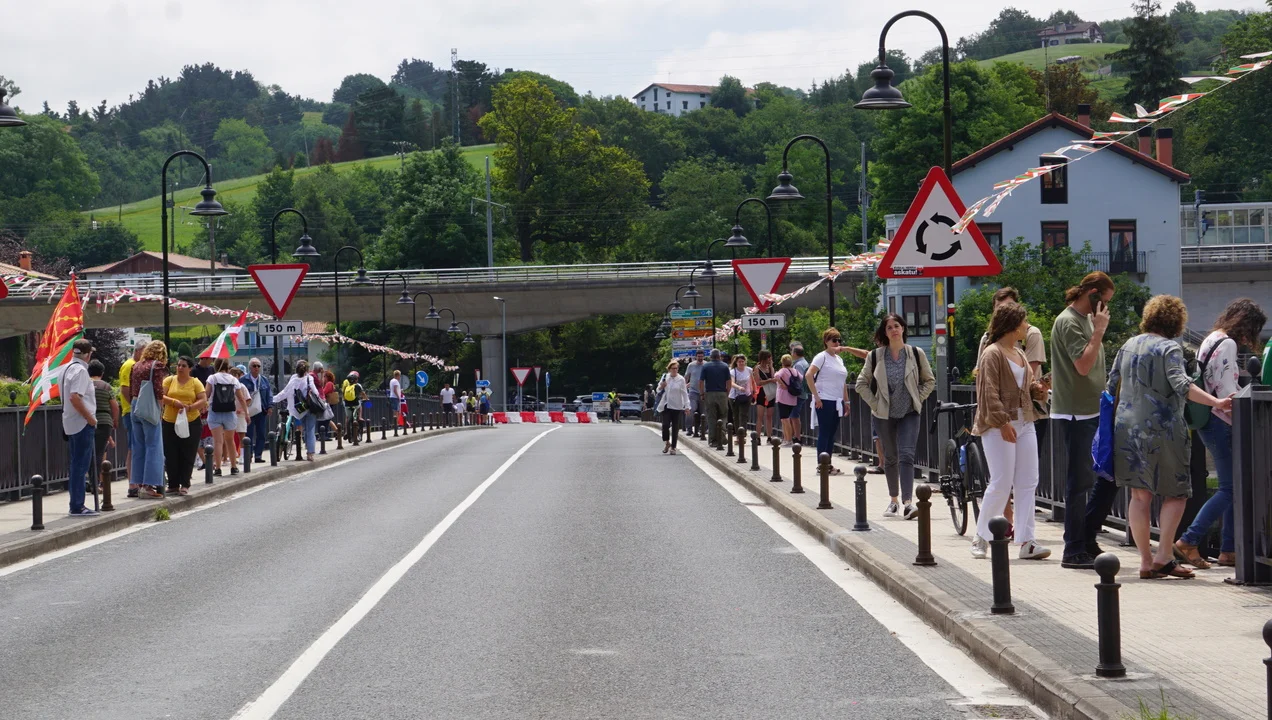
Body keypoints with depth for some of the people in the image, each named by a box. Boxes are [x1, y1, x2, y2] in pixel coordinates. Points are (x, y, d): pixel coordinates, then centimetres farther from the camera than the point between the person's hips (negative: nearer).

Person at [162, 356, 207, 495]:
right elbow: (160, 396, -3)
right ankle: (173, 485, 12)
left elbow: (203, 400, -3)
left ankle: (185, 485, 7)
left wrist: (189, 407, -18)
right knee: (171, 456, 3)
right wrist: (174, 402, -19)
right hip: (170, 423, 1)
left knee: (187, 456, 1)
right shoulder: (169, 380, 5)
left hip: (191, 423, -1)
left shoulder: (195, 383, 3)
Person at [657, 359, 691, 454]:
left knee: (675, 428, 2)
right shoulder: (665, 377, 5)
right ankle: (667, 442, 11)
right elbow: (659, 390, 15)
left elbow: (684, 393, -2)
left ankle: (673, 447, 11)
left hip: (677, 407, -1)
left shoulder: (681, 379, -2)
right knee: (665, 425, -12)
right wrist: (661, 386, -9)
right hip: (666, 406, 1)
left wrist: (687, 406, -10)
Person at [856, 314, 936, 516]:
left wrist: (918, 400, -1)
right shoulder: (875, 356, -2)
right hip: (884, 415, 2)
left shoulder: (916, 354, -3)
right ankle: (893, 500, 25)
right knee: (890, 458, 11)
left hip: (909, 414, -2)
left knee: (907, 456, -15)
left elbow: (929, 381, 9)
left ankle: (907, 502, -22)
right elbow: (861, 384, 5)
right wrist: (874, 404, -3)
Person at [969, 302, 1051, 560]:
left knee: (1028, 483, 2)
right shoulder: (992, 354, -9)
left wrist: (1038, 388, 2)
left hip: (1024, 424, 8)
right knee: (1001, 484, -7)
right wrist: (1002, 422, -21)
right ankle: (981, 537, 7)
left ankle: (1026, 542, 2)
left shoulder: (1020, 354, 17)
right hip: (999, 426, -8)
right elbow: (989, 393, -15)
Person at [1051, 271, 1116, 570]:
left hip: (1095, 413, 10)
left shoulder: (1087, 320, 16)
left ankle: (1087, 537, 20)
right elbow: (1083, 365, -22)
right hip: (1075, 416, -9)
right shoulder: (1068, 322, -13)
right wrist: (1100, 330, -16)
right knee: (1079, 483, -5)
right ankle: (1074, 551, 2)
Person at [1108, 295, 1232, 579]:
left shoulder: (1128, 346, 12)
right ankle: (1164, 557, -4)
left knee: (1140, 496, 8)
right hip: (1161, 430, -6)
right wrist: (1216, 402, -27)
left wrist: (1113, 414, 31)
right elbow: (1181, 385, -23)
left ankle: (1146, 561, 7)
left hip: (1127, 428, 6)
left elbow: (1111, 385, 18)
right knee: (1176, 493, 4)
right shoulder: (1168, 348, -9)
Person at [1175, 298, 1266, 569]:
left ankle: (1228, 550, 11)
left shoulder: (1211, 340, 17)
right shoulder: (1227, 344, -14)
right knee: (1229, 488, -7)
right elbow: (1226, 392, -19)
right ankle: (1188, 542, -10)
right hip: (1221, 423, -10)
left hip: (1209, 422, 10)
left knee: (1232, 486, 11)